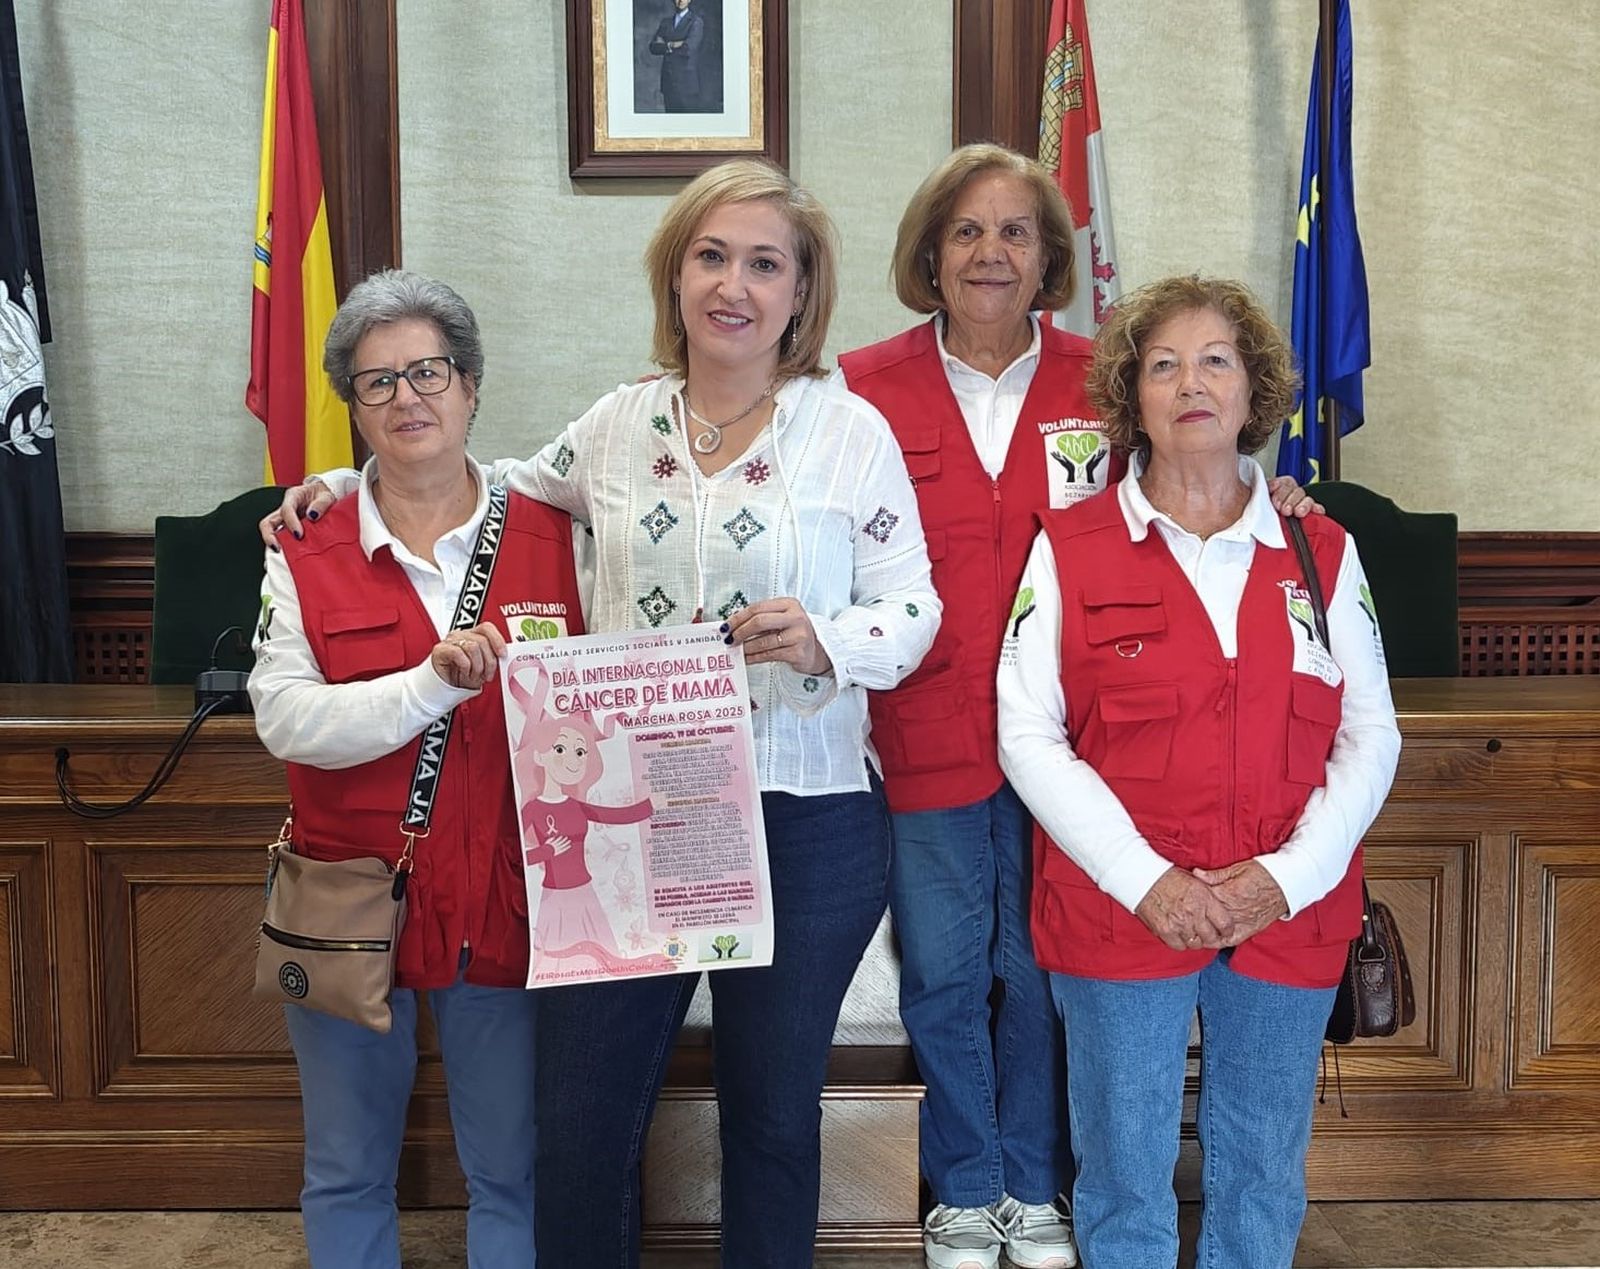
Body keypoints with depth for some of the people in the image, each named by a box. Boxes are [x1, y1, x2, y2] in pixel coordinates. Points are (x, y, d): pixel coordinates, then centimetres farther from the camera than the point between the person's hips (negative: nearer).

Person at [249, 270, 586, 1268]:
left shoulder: (551, 536, 2)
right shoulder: (306, 552, -1)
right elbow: (285, 718, -13)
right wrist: (431, 685, -24)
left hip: (508, 904, 0)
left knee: (514, 1169, 12)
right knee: (348, 1173, 16)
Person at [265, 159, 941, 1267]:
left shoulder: (850, 430, -2)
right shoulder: (620, 424, 7)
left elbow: (915, 607, -2)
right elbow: (512, 496, 24)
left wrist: (823, 643, -22)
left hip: (802, 823, -2)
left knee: (773, 1112, 14)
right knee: (583, 1117, 7)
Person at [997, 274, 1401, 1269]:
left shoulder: (1324, 552, 6)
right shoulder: (1069, 550, 0)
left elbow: (1370, 736, 4)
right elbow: (1028, 736, -6)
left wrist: (1289, 874, -10)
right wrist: (1145, 880, -15)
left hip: (1291, 918, 2)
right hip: (1119, 915, -2)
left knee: (1263, 1183, 14)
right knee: (1125, 1183, 9)